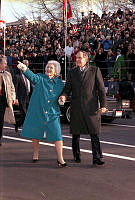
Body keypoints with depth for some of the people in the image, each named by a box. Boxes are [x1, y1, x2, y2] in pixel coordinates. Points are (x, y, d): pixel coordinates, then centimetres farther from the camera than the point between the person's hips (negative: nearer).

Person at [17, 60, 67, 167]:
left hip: (53, 114, 0)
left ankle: (60, 159, -4)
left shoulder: (60, 84, 7)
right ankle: (35, 154, 33)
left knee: (57, 135, -9)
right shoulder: (40, 78, 0)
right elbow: (32, 76, -21)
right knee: (35, 134, 11)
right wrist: (24, 68, -40)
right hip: (37, 111, 0)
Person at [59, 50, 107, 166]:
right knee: (76, 133, 10)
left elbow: (101, 89, 2)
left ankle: (97, 158, -3)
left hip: (91, 107, -3)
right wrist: (64, 95, -13)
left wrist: (103, 105, -4)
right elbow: (67, 87, 10)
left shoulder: (95, 71, 3)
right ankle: (76, 155, 26)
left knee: (94, 133, -6)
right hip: (76, 107, 3)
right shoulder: (72, 72, 11)